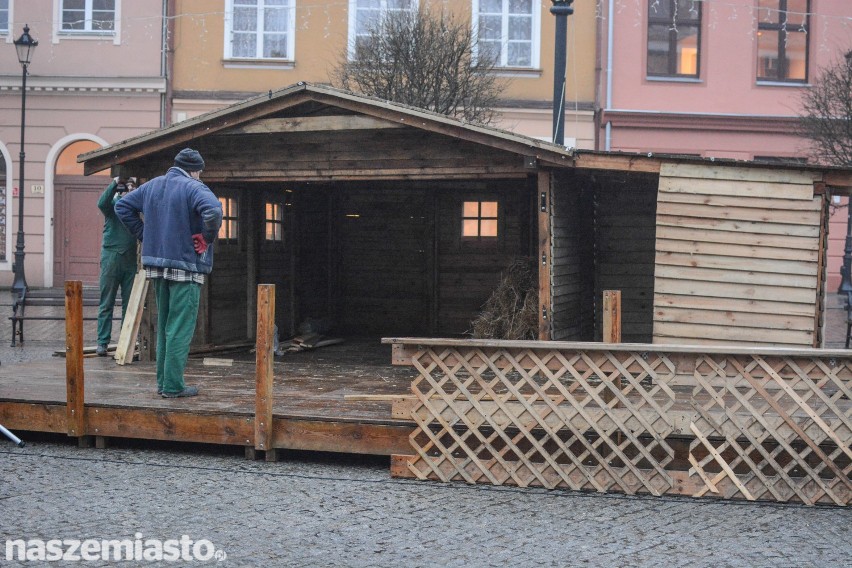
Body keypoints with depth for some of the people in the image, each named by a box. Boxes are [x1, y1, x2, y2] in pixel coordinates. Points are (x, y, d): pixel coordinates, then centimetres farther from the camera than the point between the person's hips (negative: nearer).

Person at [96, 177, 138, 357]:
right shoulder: (113, 202, 4)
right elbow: (102, 203, -17)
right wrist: (115, 183, -18)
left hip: (130, 258, 2)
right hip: (111, 256, -2)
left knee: (129, 303, 3)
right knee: (106, 304, 1)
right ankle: (102, 342, 3)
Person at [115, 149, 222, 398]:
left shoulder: (151, 186, 12)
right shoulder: (193, 188, -11)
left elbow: (122, 206, 19)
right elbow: (213, 211, -30)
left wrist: (144, 235, 15)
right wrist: (207, 238, -15)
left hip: (156, 264, 7)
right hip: (185, 267, -7)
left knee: (163, 325, 17)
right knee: (181, 328, -2)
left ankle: (163, 381, 21)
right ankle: (173, 385, -1)